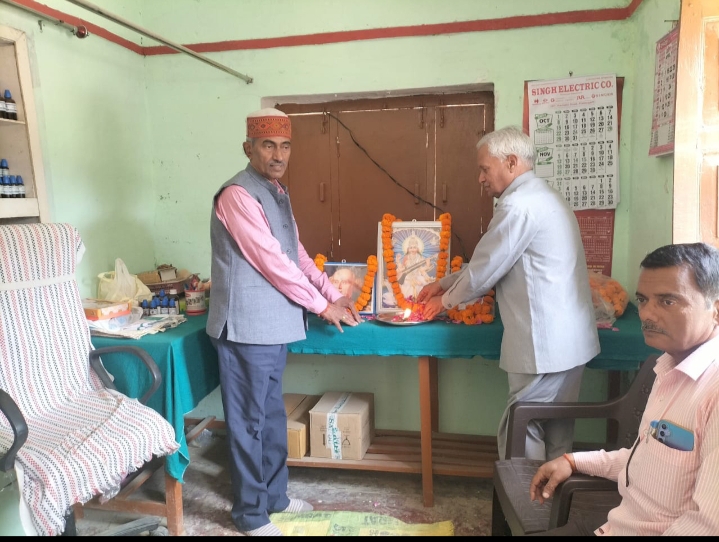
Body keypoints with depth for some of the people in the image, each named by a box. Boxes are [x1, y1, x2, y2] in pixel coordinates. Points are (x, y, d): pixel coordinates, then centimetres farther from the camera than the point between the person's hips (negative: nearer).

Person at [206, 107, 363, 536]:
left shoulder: (278, 193, 12)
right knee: (249, 421, 5)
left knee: (272, 414, 19)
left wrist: (334, 295, 10)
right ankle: (251, 513, 23)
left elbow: (298, 254, 17)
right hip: (248, 327, -9)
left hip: (275, 323, 9)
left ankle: (274, 495, 36)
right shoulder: (238, 195, -16)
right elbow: (272, 262, -19)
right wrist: (321, 306, -11)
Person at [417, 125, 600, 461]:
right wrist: (444, 283, 18)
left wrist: (446, 301, 6)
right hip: (568, 339, 10)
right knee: (556, 436, 17)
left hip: (544, 344, -10)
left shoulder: (518, 204, -17)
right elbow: (493, 263, 20)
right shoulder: (542, 195, 17)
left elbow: (485, 270, -12)